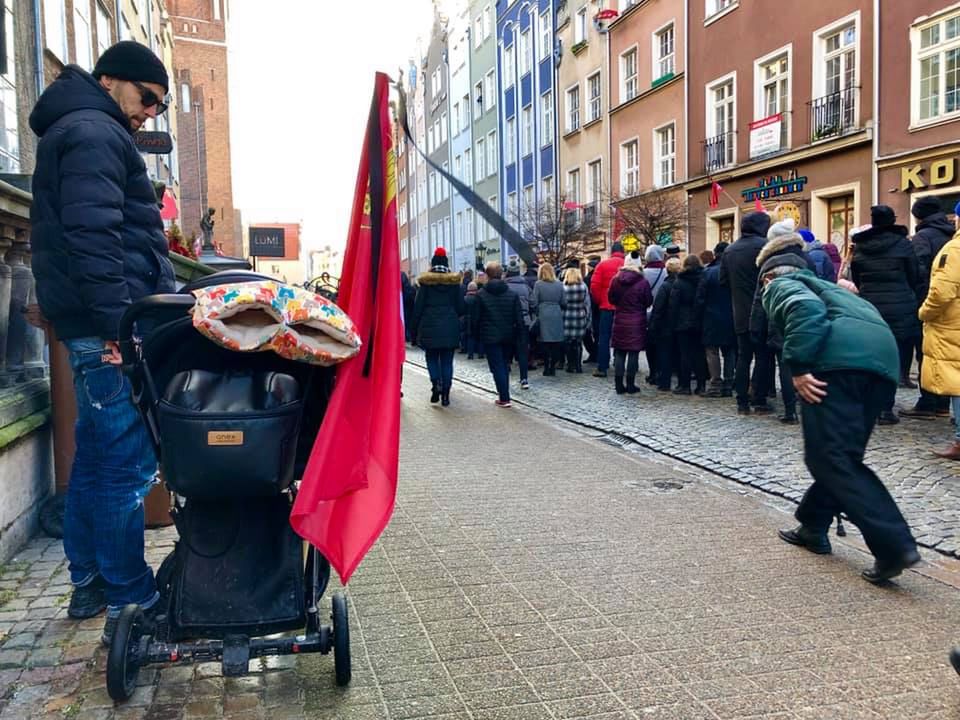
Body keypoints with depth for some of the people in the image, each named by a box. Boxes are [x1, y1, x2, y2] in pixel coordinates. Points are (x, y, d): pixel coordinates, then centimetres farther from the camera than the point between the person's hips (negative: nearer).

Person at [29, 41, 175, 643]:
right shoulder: (94, 132, -7)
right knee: (127, 466, -8)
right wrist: (117, 320, -24)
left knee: (95, 458, 15)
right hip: (111, 329, -11)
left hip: (94, 330, 11)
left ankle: (90, 583, 26)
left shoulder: (79, 133, 27)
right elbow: (92, 234, -20)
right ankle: (130, 606, 0)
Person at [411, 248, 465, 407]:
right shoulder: (454, 282, 1)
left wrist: (414, 328, 2)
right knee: (446, 361, 6)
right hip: (450, 327, 1)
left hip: (430, 326, -1)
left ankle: (436, 383, -10)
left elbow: (418, 306, -4)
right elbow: (461, 307, 2)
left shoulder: (425, 282, -3)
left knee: (432, 358, 13)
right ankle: (445, 394, 4)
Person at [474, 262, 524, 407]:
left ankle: (504, 398, -4)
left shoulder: (481, 294, -8)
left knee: (497, 367, -1)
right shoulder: (512, 294, 0)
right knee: (505, 365, 17)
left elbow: (476, 318, -5)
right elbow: (519, 319, 0)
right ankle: (503, 392, 24)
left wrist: (478, 334, 8)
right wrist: (516, 334, 10)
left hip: (490, 337, -3)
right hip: (508, 336, 3)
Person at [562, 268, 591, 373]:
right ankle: (578, 365, 10)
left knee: (569, 343, 6)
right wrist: (587, 319, 12)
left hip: (567, 319, -2)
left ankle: (571, 365, 9)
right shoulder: (584, 287, 0)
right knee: (578, 343, 9)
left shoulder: (563, 287, -8)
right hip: (580, 318, 2)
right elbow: (587, 304, 4)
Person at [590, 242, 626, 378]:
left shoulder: (603, 265, 0)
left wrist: (599, 301, 9)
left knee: (604, 337, 5)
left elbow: (594, 285, -5)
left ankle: (602, 368, 3)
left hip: (607, 306, -1)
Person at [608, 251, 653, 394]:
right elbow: (649, 302, -2)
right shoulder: (643, 282, -12)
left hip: (620, 321, 3)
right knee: (633, 353, 3)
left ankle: (618, 384, 8)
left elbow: (611, 299, 6)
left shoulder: (615, 280, -3)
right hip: (637, 323, -3)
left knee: (619, 353, 8)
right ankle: (630, 385, 6)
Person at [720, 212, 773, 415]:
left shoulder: (729, 250, 9)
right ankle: (759, 401, 3)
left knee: (743, 356, 10)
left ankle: (742, 402, 11)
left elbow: (723, 280, 10)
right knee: (762, 356, 2)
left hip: (740, 313, 5)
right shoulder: (763, 245, -10)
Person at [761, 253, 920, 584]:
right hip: (885, 358, 8)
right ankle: (813, 526, 28)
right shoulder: (825, 286, 41)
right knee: (842, 455, 18)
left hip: (841, 358, -8)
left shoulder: (779, 285, 18)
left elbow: (805, 308, -7)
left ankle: (895, 545, -14)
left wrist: (798, 367, -11)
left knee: (832, 459, -6)